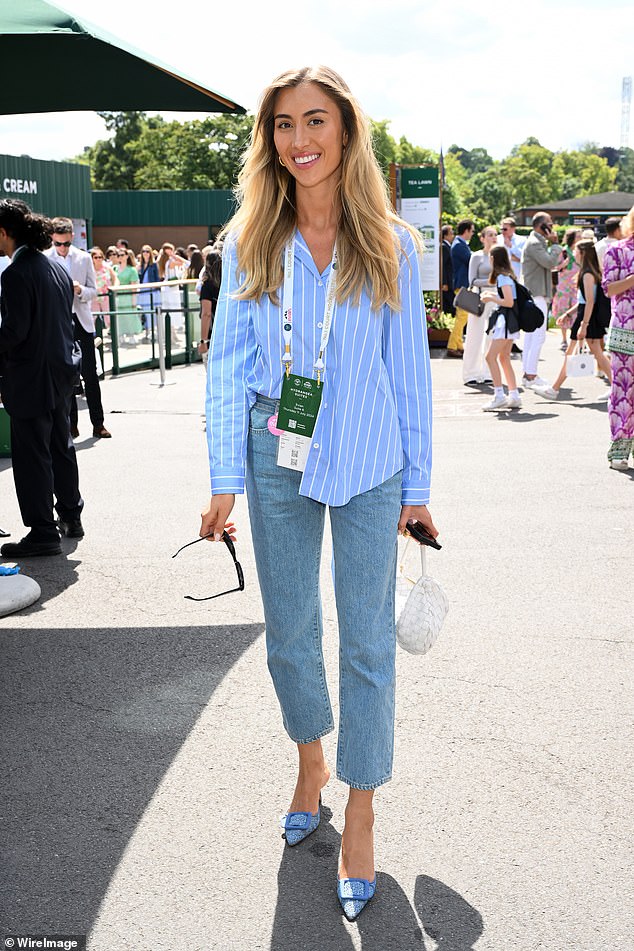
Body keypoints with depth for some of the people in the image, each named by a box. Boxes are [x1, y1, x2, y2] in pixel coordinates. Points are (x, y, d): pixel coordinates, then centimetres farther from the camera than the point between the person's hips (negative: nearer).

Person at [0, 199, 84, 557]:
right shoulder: (57, 266, 8)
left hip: (31, 378, -9)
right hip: (62, 369, 9)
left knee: (32, 454, 0)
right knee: (60, 445, 20)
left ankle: (43, 533, 7)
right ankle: (71, 517, 33)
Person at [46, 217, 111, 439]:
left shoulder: (84, 258, 4)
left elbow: (93, 291, 6)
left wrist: (79, 289, -15)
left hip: (81, 321, 1)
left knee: (90, 374, 0)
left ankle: (98, 423, 5)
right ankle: (71, 424, 12)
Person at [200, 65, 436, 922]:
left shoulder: (390, 244, -2)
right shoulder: (250, 243, 0)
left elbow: (409, 368, 1)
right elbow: (229, 363, 1)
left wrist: (417, 484, 1)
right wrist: (226, 478, -3)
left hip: (368, 463, -1)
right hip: (277, 458, 2)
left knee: (367, 638, 3)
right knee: (288, 629, 14)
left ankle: (360, 812, 19)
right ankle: (311, 761, 40)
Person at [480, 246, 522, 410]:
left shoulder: (503, 277, -13)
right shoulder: (506, 275, 16)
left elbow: (509, 302, -20)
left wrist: (491, 298, -10)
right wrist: (493, 295, 15)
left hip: (505, 320, -10)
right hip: (506, 320, 10)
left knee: (490, 356, -11)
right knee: (504, 358, 12)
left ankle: (499, 395, -14)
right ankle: (514, 396, 14)